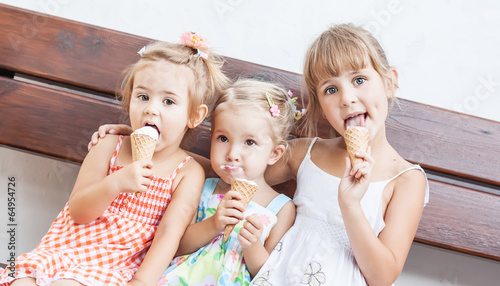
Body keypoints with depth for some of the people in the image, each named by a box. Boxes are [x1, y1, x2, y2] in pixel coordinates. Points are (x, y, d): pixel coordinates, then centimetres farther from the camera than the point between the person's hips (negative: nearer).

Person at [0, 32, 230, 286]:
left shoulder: (189, 173, -4)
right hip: (64, 251, 3)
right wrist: (115, 183, -21)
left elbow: (170, 233, -10)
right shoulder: (110, 146, 1)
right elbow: (77, 211, -2)